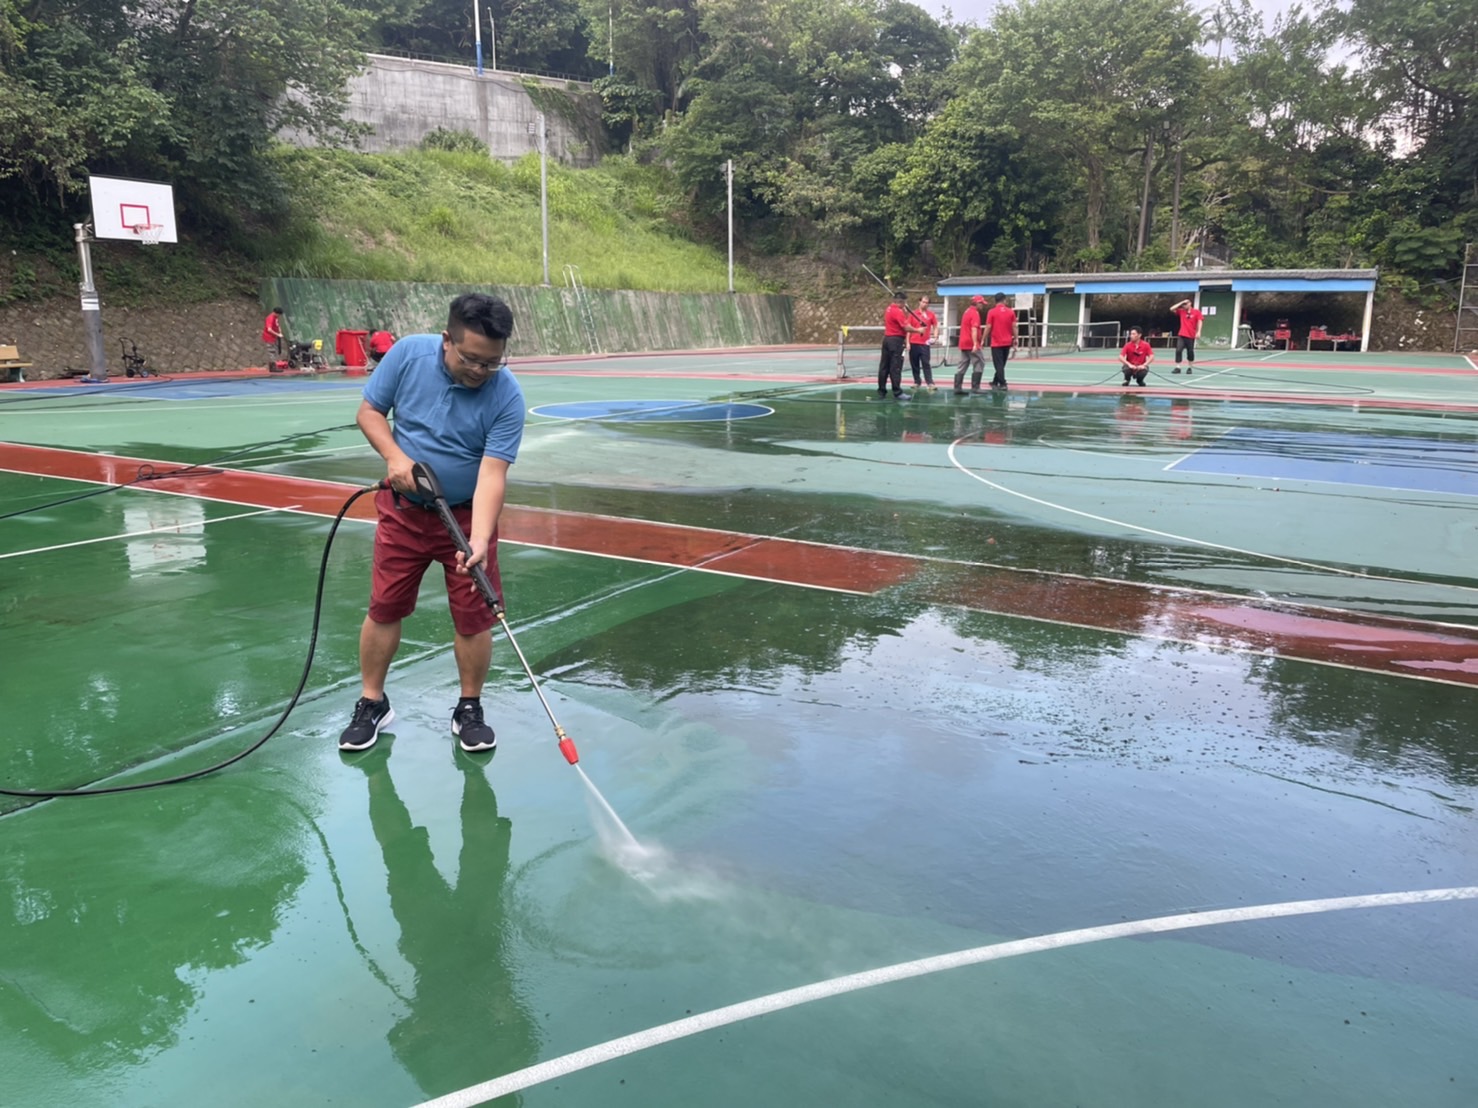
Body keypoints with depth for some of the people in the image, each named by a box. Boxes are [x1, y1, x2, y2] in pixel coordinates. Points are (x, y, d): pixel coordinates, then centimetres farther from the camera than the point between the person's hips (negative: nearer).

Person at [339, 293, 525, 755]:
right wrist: (394, 456, -20)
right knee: (384, 608, 8)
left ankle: (469, 709, 20)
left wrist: (478, 540, -38)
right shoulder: (408, 353, -14)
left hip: (468, 513, -1)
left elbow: (492, 473, -26)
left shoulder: (506, 396, -21)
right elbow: (369, 411, -2)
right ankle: (372, 704, 25)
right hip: (403, 508, 2)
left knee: (475, 615, 0)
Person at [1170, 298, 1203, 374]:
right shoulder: (1181, 311, 9)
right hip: (1181, 335, 2)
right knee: (1178, 350, -10)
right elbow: (1172, 309, 2)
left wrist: (1198, 332, -16)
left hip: (1191, 336, -2)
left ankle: (1190, 368, 19)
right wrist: (1181, 303, 1)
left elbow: (1199, 322, -5)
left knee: (1190, 352, 6)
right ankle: (1177, 367, -8)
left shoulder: (1197, 312, 1)